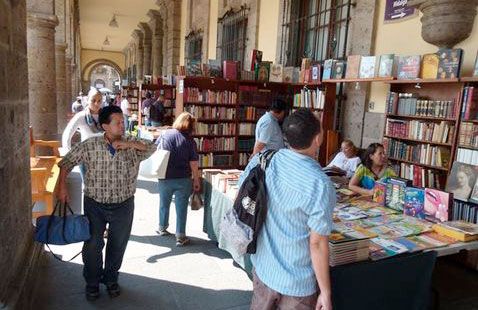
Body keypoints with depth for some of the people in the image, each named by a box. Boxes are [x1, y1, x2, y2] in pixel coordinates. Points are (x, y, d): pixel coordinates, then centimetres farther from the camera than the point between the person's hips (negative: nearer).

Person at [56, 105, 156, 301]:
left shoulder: (132, 146, -6)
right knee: (92, 245, 10)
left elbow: (151, 148, -18)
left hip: (123, 205, 1)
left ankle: (111, 280, 39)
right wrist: (62, 186, -7)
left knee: (118, 246, 15)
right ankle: (92, 283, 33)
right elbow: (66, 162, 0)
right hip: (95, 205, -1)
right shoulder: (89, 145, -8)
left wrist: (129, 143, -27)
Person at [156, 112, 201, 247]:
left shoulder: (165, 134, -2)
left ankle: (162, 228, 40)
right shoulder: (190, 140, -8)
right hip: (183, 180, -2)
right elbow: (194, 163, -9)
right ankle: (180, 237, 11)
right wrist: (196, 180, 1)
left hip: (164, 178, 3)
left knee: (164, 204, 22)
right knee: (181, 207, 6)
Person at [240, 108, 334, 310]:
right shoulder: (320, 184, -26)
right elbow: (317, 243, -21)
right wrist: (326, 293, -9)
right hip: (296, 283, -5)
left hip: (262, 266, 5)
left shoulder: (262, 160, -11)